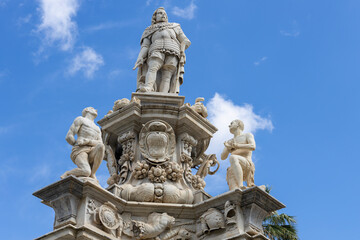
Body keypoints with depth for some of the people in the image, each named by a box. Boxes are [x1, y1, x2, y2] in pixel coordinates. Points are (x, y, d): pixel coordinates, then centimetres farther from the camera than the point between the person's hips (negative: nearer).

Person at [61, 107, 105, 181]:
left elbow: (100, 144, 9)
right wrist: (78, 146, 11)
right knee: (86, 172, -36)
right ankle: (65, 175, -7)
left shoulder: (97, 129, 31)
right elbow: (68, 137, 2)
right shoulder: (80, 119, 14)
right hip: (79, 153, -5)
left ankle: (92, 174, -20)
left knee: (101, 146, -31)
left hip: (92, 154, 5)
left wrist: (87, 141, -8)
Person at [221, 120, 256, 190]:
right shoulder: (229, 142, 32)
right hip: (233, 171, 4)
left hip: (247, 166, -4)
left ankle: (241, 187, -53)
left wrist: (237, 146, -14)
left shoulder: (248, 135, 19)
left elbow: (253, 147, -3)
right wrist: (228, 148, -3)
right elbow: (223, 157, 18)